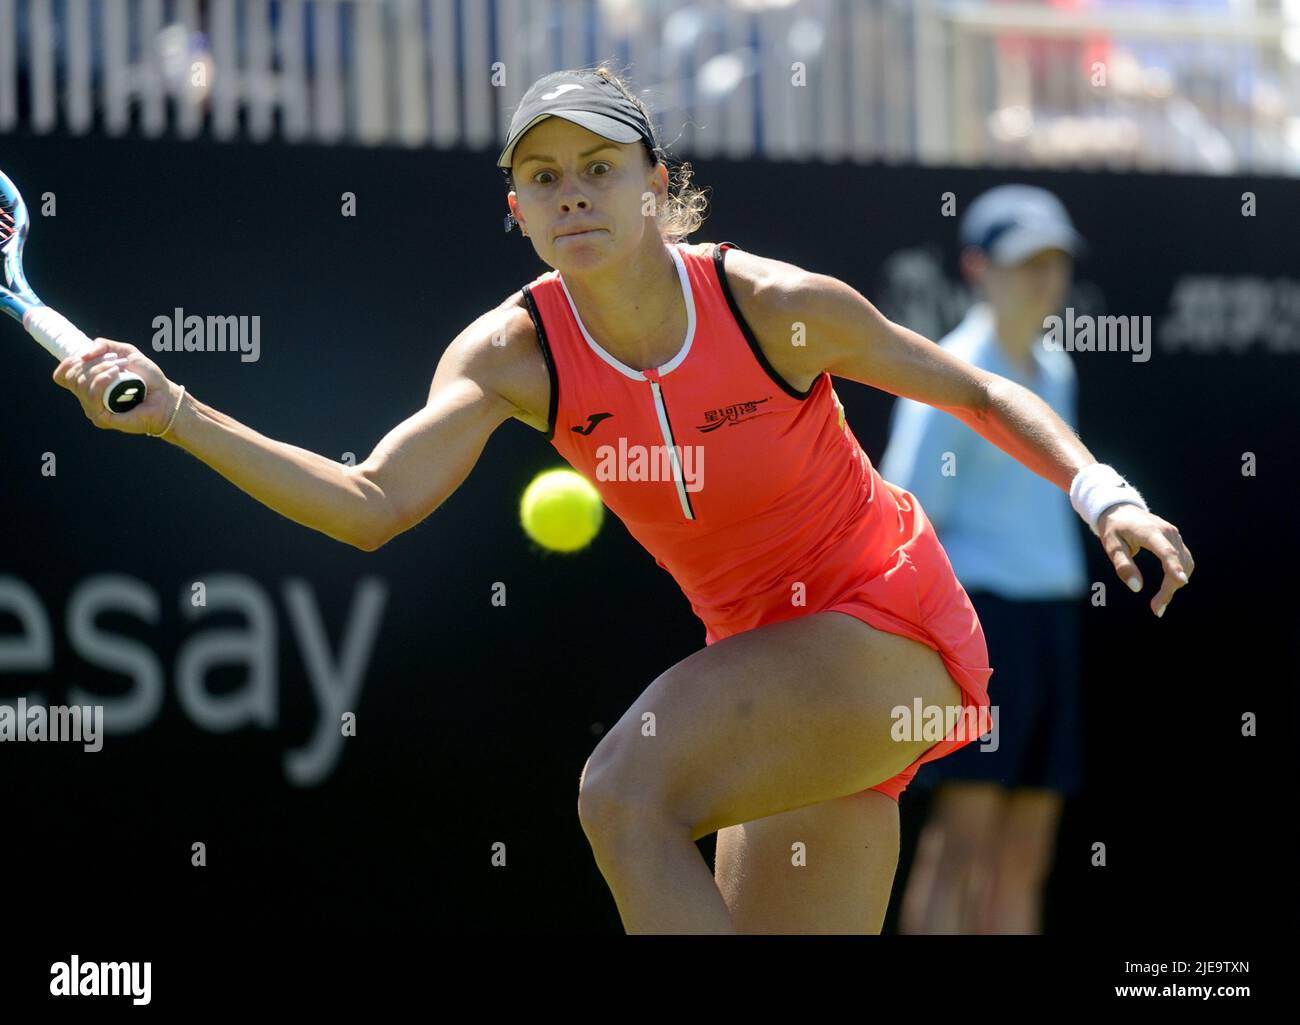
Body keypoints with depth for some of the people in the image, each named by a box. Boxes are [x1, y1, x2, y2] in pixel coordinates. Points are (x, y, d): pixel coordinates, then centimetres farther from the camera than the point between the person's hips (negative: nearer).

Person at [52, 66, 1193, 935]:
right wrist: (175, 414, -32)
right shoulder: (512, 354, -9)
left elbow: (981, 394, -3)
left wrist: (1104, 495, -16)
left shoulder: (778, 306, -18)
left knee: (627, 793, -26)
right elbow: (371, 505, -22)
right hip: (767, 656, 5)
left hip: (889, 631, -5)